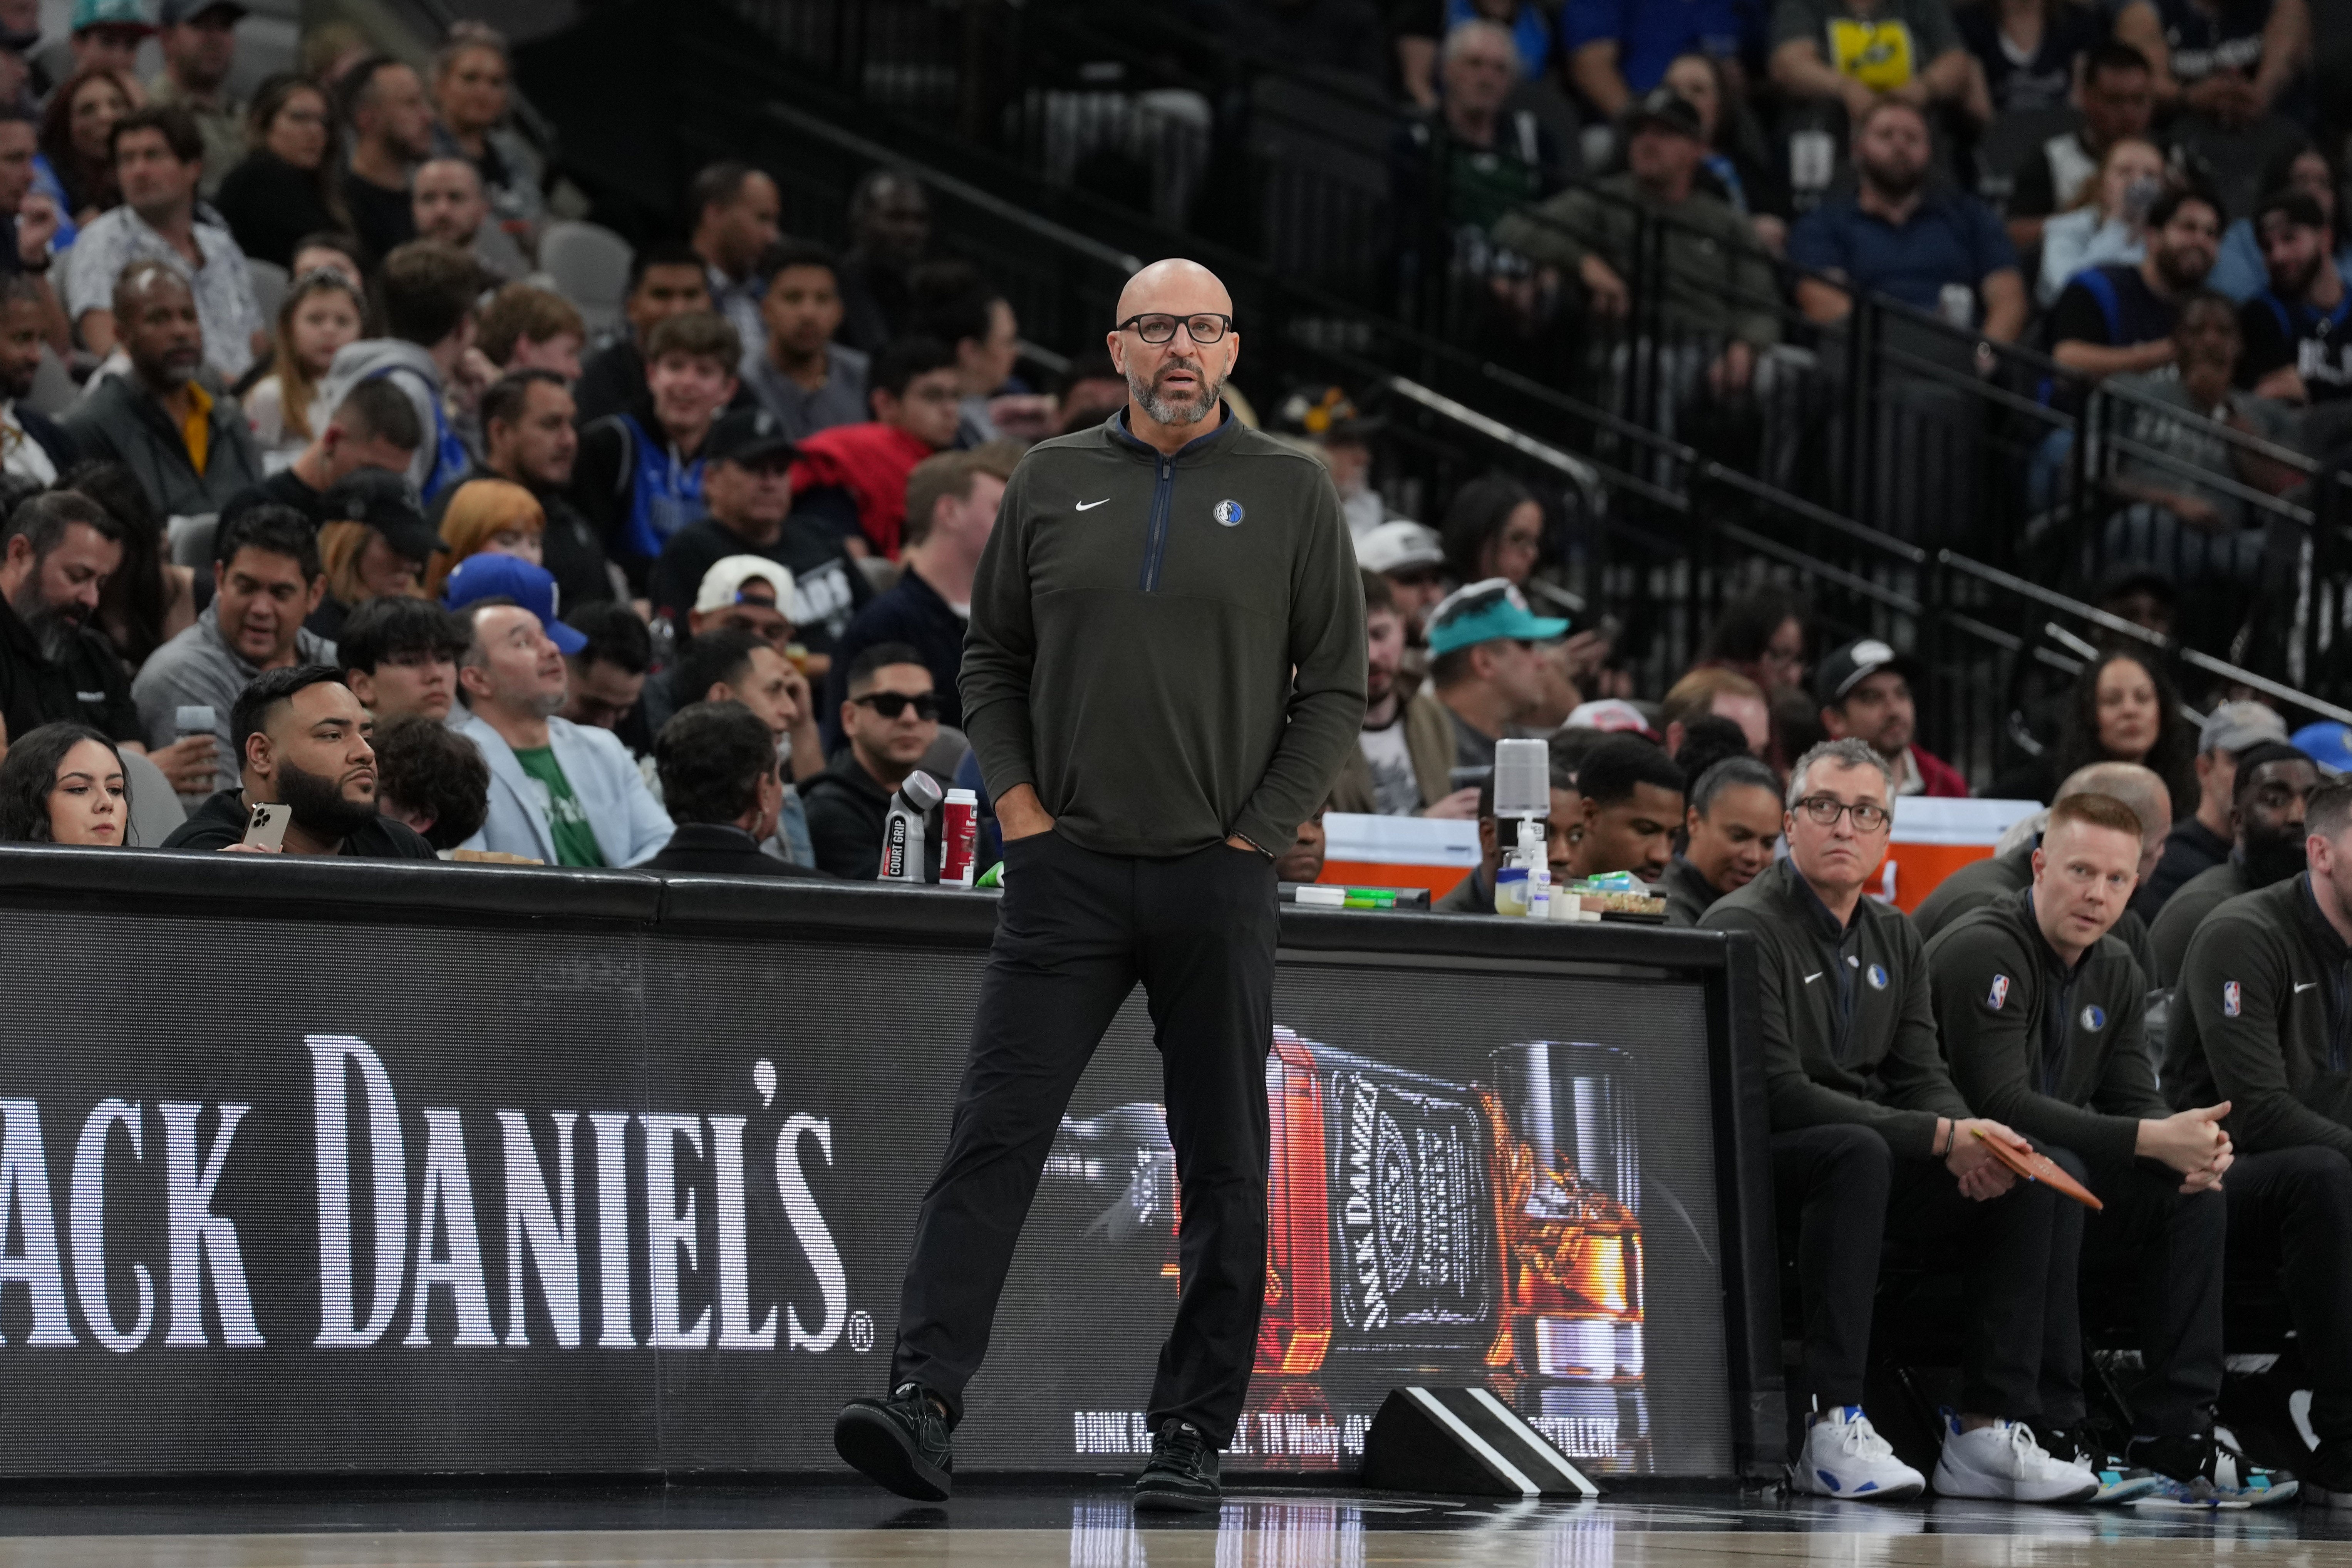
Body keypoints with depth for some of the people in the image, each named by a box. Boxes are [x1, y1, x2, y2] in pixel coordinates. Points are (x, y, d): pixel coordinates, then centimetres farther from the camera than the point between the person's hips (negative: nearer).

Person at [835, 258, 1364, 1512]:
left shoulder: (1289, 493, 4)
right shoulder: (1051, 483, 9)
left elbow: (1336, 688, 4)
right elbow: (991, 658, 15)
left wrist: (1254, 835, -5)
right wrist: (1018, 806, 2)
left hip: (1219, 879, -1)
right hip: (1067, 873, 1)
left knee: (1222, 1169, 3)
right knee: (994, 1137, -9)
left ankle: (1192, 1433, 9)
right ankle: (924, 1400, -16)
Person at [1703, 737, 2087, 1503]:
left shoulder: (1893, 937, 15)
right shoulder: (1745, 928, -11)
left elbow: (1922, 1079, 10)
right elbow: (1778, 1093, -20)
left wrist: (1969, 1141, -16)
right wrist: (1941, 1137, -23)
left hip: (1866, 1161, 8)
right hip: (1755, 1167, -8)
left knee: (2023, 1178, -11)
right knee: (1858, 1153, -38)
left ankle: (1989, 1432, -15)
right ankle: (1834, 1429, -40)